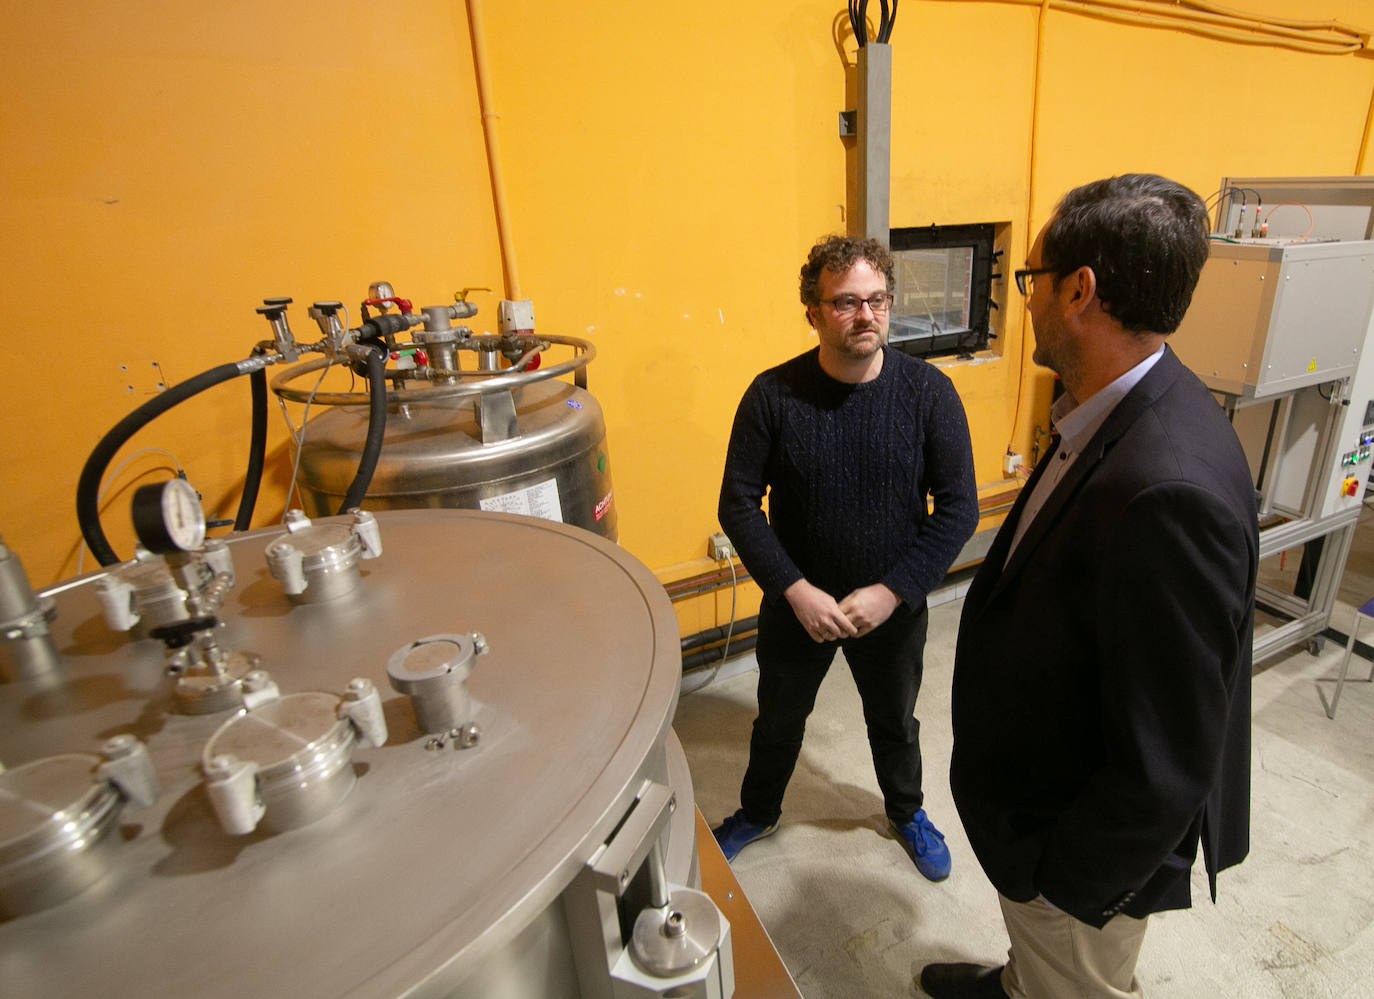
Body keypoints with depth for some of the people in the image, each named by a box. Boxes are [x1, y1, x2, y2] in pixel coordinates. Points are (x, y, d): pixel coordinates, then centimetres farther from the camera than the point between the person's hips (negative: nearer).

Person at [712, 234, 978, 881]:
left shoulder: (928, 391, -15)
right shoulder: (773, 395, -16)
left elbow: (958, 506, -12)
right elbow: (739, 504, -13)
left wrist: (890, 592, -19)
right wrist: (796, 590, -20)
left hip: (893, 607, 1)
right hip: (796, 604, 0)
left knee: (895, 723, 25)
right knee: (778, 720, 23)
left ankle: (907, 812, 57)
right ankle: (757, 814, 53)